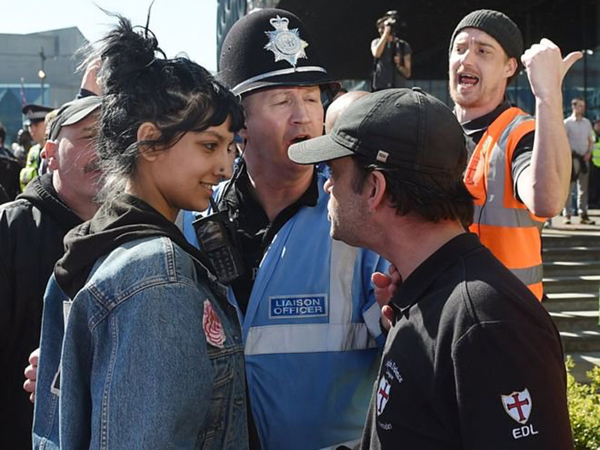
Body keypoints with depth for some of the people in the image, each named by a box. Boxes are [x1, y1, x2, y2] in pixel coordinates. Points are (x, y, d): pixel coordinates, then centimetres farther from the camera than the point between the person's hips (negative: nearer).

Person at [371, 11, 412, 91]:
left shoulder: (403, 46, 4)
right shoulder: (377, 42, 9)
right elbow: (376, 53, -17)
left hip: (398, 88, -1)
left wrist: (399, 65, -16)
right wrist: (386, 32, -12)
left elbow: (407, 73, 6)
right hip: (379, 89, 1)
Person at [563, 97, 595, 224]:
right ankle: (567, 214, -6)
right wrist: (569, 154, -16)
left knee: (584, 187, 7)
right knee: (569, 186, -8)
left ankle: (583, 215, 11)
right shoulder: (567, 122, -2)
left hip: (585, 157, 6)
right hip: (573, 157, -6)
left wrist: (589, 152, 2)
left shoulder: (587, 122, 15)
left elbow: (591, 140, 19)